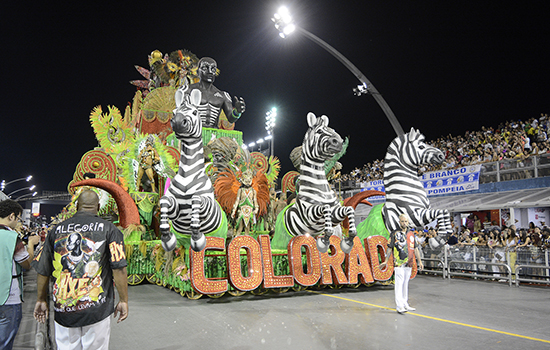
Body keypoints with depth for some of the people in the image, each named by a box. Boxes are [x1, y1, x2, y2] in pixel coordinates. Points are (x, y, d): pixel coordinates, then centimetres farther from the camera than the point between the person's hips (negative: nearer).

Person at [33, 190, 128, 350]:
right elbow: (119, 268, -11)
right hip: (97, 310, -3)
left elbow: (42, 270, 10)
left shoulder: (57, 229, 6)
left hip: (63, 311, 3)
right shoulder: (108, 228, -4)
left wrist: (41, 300, 22)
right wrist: (123, 300, -3)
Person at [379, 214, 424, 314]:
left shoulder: (411, 234, 13)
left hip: (409, 264, 5)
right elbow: (390, 248, -2)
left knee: (406, 284, 13)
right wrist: (386, 261, -6)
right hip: (399, 263, -5)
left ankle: (405, 304, 23)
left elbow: (415, 249, 17)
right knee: (399, 284, -7)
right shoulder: (395, 234, -2)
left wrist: (419, 261, 13)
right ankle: (399, 306, -6)